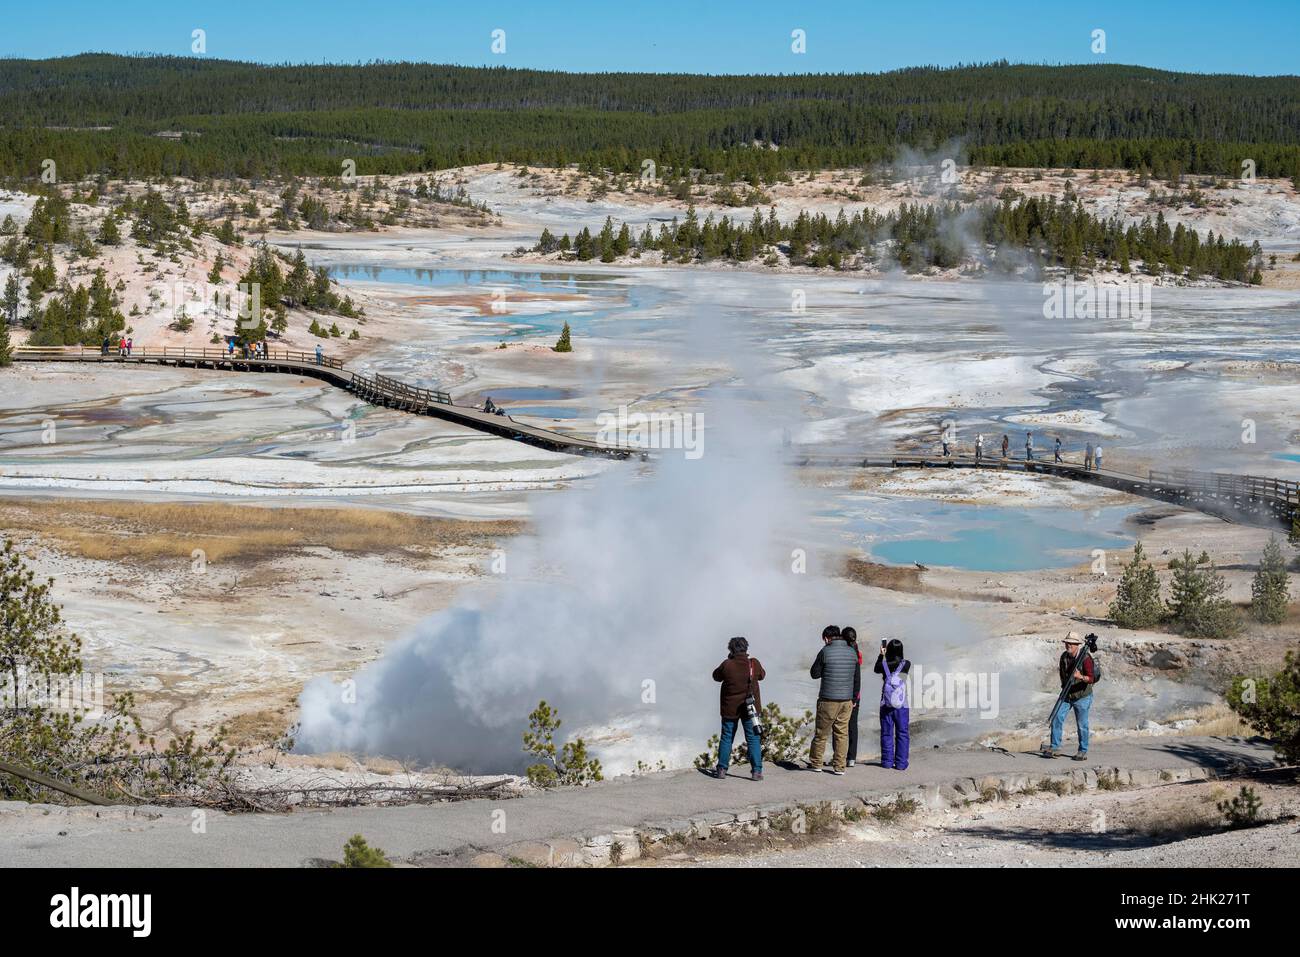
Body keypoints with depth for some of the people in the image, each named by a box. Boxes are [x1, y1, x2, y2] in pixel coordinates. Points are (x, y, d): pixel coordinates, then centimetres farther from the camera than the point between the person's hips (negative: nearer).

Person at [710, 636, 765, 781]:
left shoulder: (727, 665, -13)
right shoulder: (754, 664, -9)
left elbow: (716, 676, 5)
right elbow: (762, 675, 11)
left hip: (730, 708, 0)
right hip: (750, 708, 0)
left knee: (726, 738, 12)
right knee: (753, 739, 5)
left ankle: (721, 769, 15)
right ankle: (757, 771, -1)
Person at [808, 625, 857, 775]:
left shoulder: (825, 652, -11)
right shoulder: (852, 652, 3)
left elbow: (814, 673, -1)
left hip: (828, 699, -4)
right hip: (847, 699, 4)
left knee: (821, 733, 8)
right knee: (842, 733, 8)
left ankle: (815, 763, 18)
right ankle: (839, 767, 7)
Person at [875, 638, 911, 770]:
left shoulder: (884, 665, -10)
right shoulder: (906, 664, -10)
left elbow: (877, 670, 12)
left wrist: (881, 655, 18)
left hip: (885, 705, 0)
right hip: (902, 706, 0)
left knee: (886, 733, 10)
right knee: (902, 734, 7)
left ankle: (887, 761, 13)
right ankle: (901, 763, 6)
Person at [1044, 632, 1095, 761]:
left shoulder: (1085, 658, -18)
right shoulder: (1064, 656, 1)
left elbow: (1092, 678, -25)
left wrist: (1080, 677, -42)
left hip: (1082, 696, -5)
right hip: (1066, 696, 5)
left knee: (1082, 725, 1)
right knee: (1057, 719, -5)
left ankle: (1083, 752, 11)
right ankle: (1054, 746, 3)